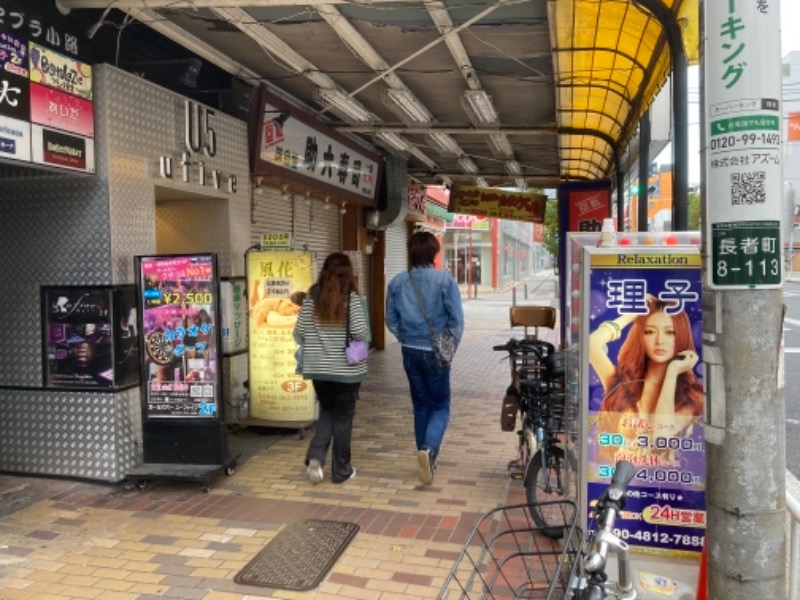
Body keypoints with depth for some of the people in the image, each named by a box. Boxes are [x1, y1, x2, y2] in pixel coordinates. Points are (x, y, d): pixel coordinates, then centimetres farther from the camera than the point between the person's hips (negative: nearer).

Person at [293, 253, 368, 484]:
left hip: (318, 368, 3)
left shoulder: (312, 297, -1)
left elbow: (298, 334, 1)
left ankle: (315, 456, 3)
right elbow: (361, 333, -17)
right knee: (343, 416, 10)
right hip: (347, 368, -3)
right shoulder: (351, 297, -10)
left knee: (327, 411, 21)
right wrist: (365, 339, 6)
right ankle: (341, 470, 18)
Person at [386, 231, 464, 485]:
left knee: (420, 405, 17)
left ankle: (426, 457, 24)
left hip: (410, 352, 4)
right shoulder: (444, 279, -13)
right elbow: (456, 319, -12)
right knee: (441, 406, 9)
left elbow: (391, 321, 4)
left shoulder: (397, 282, -2)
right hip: (435, 352, -4)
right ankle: (429, 449, -14)